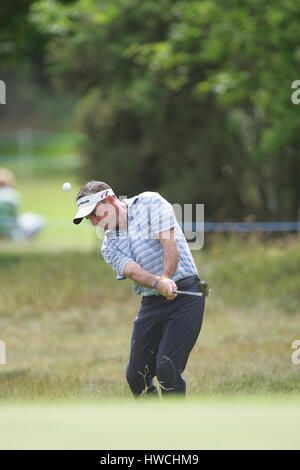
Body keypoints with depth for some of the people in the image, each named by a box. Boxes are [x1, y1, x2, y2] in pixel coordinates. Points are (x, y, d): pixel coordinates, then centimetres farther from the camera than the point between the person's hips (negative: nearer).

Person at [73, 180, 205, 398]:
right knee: (136, 375, 2)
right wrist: (158, 283, -29)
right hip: (151, 304, 6)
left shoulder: (150, 203, 0)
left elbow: (170, 244, -12)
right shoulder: (109, 245, 11)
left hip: (185, 298, -6)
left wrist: (166, 279, -26)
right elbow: (132, 270, -9)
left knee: (167, 370, -16)